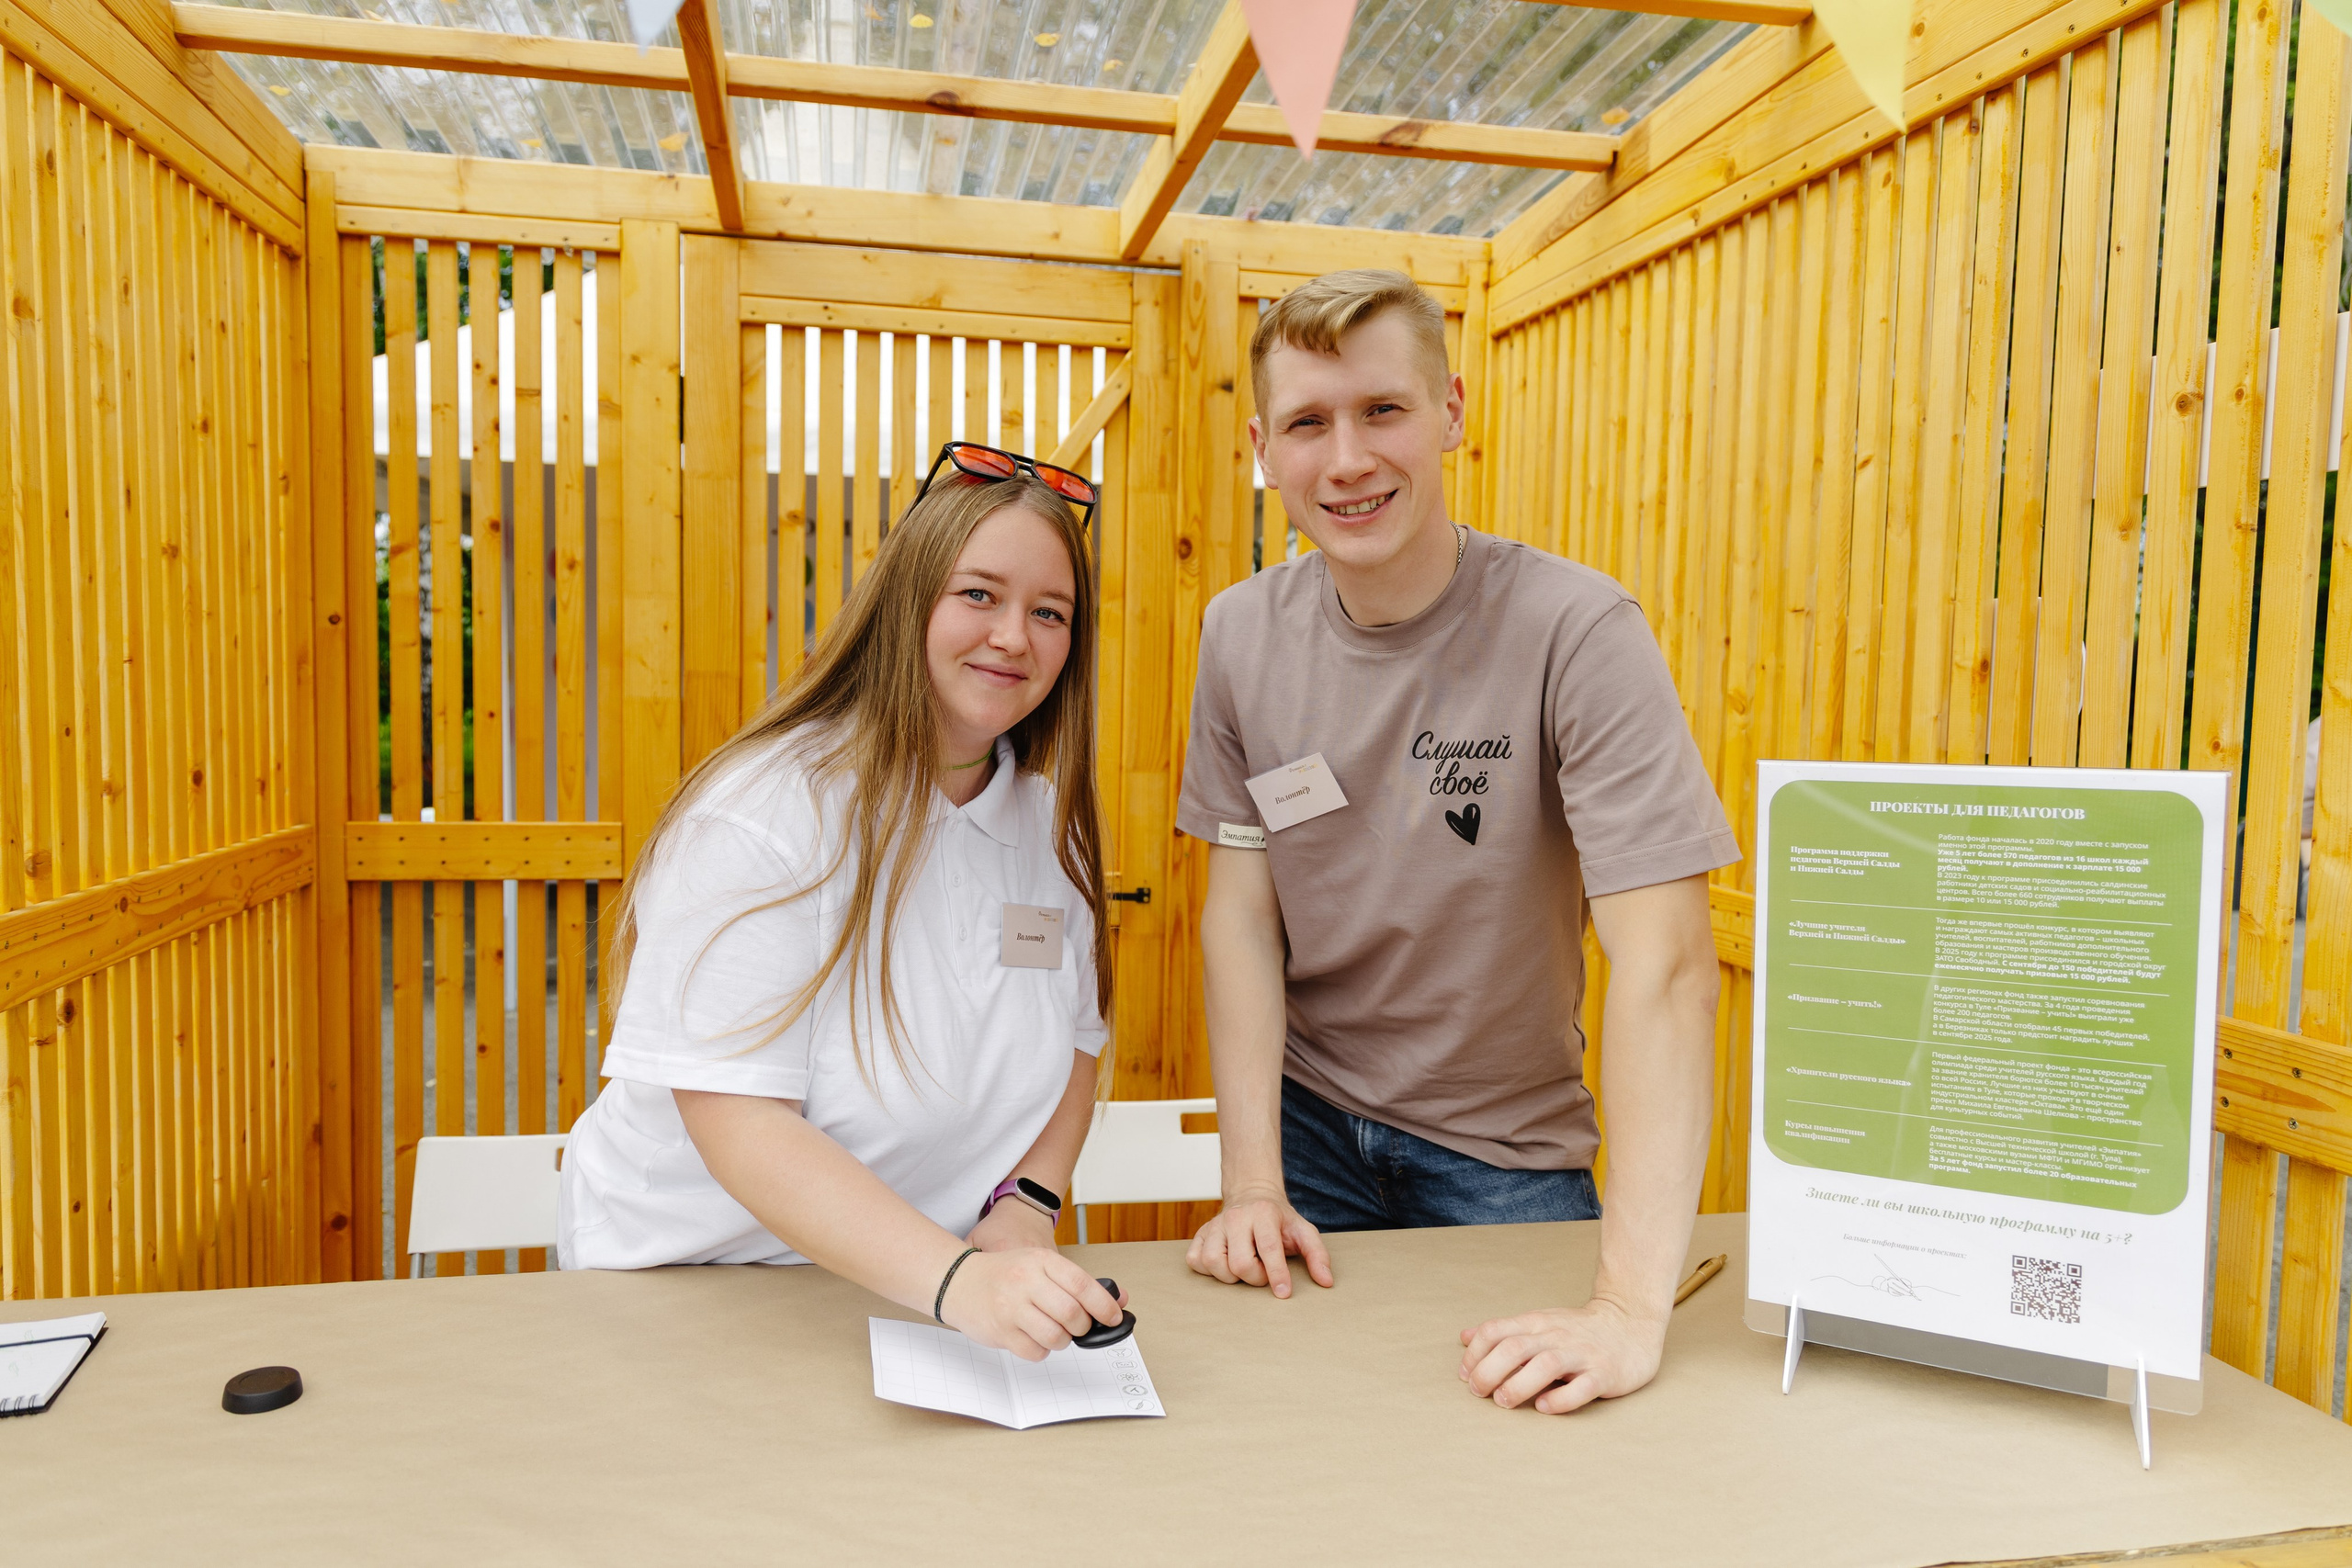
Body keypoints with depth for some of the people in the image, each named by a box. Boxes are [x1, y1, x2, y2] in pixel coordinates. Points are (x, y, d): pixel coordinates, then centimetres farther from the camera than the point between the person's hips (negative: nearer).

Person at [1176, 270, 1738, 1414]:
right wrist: (1251, 1183, -13)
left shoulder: (1573, 632, -23)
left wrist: (1632, 1307, -34)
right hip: (1306, 1116, 3)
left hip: (1505, 1153, -2)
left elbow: (1665, 962, -29)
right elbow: (1241, 910, -5)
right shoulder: (1242, 635, -8)